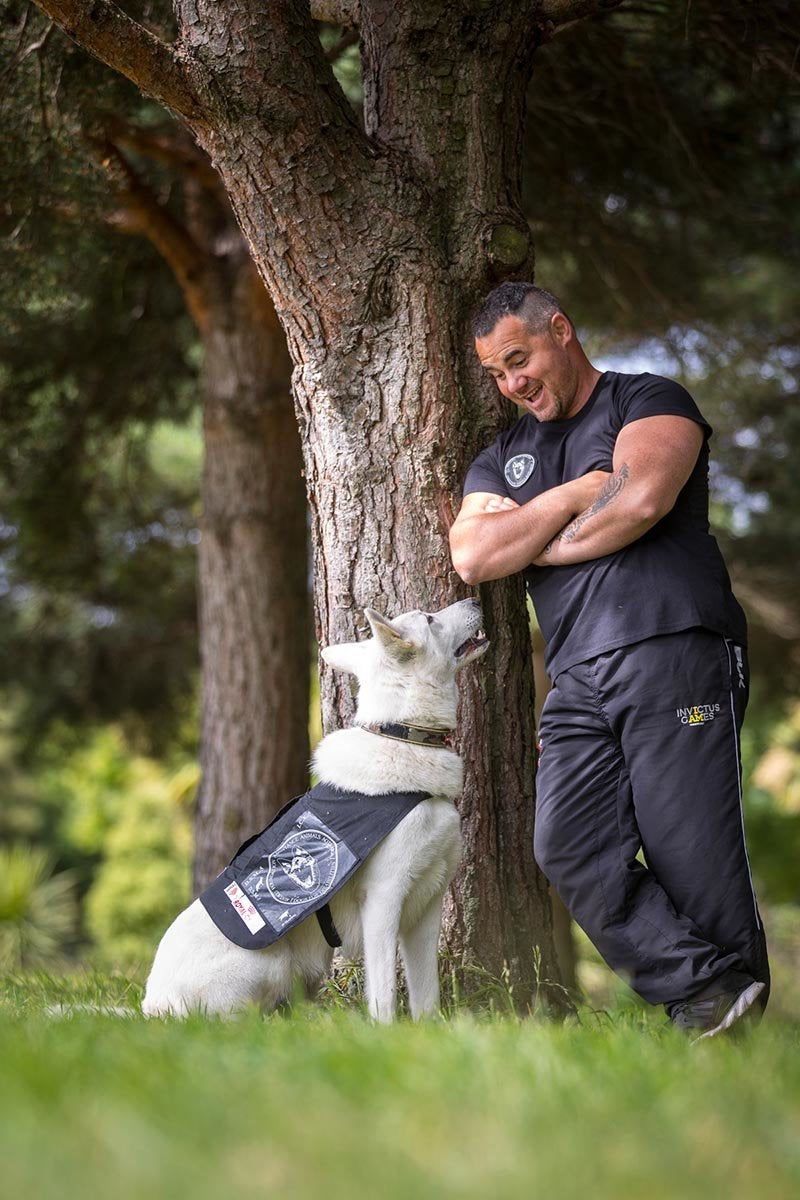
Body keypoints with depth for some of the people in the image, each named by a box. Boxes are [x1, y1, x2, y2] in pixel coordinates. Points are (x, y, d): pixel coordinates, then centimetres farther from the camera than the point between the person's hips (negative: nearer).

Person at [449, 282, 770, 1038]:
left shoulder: (650, 401, 11)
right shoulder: (503, 458, 26)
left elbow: (642, 497, -10)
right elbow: (471, 558, 8)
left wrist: (527, 542, 3)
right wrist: (571, 498, 1)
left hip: (673, 651, -5)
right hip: (578, 682, 5)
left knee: (691, 857, -11)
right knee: (570, 850, -14)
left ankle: (745, 1031, -4)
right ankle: (704, 992, -16)